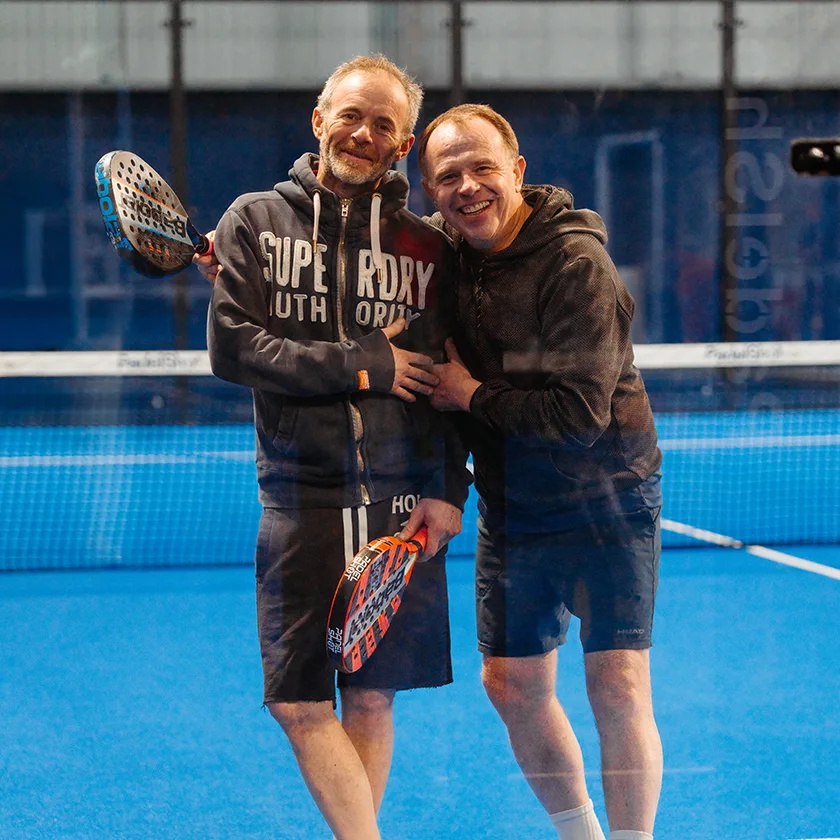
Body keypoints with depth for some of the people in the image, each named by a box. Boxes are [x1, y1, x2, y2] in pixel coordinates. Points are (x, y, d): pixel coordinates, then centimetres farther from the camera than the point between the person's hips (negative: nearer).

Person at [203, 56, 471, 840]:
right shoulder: (255, 222, 5)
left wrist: (450, 491, -4)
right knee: (298, 702, -7)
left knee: (371, 700, 5)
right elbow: (231, 347, -5)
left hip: (401, 504, 1)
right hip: (300, 500, -1)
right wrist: (363, 368, -9)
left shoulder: (428, 248, 8)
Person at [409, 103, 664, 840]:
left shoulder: (575, 262, -20)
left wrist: (471, 394, -15)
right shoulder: (450, 257, 0)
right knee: (512, 685, 12)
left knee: (618, 687, -11)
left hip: (603, 500, -7)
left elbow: (581, 409, -25)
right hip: (511, 510, 7)